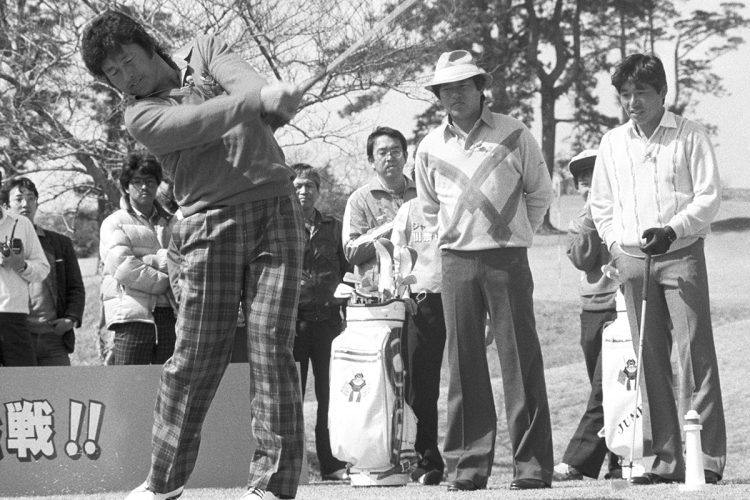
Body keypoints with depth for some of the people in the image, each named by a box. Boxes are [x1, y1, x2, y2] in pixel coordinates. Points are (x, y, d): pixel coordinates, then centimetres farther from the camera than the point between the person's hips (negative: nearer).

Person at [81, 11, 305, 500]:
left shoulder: (205, 51, 16)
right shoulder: (141, 116, 4)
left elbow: (249, 85, -3)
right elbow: (202, 122, -15)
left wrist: (273, 101, -26)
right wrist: (258, 99, -29)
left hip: (276, 208, 1)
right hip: (212, 223, -1)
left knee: (272, 347, -7)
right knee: (197, 355, -3)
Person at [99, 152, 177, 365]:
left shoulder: (170, 223, 21)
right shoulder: (114, 223, 9)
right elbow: (122, 268, -7)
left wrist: (147, 259, -7)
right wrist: (164, 282, -5)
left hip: (170, 314, 4)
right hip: (134, 315, -4)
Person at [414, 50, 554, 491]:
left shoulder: (514, 135, 1)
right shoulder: (431, 148, 9)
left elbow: (541, 194, 11)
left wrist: (514, 236, 9)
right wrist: (453, 239, 14)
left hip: (507, 258, -3)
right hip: (456, 261, 3)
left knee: (521, 360, -5)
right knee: (464, 363, 2)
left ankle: (533, 464, -5)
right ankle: (467, 464, 4)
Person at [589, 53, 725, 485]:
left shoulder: (689, 136, 0)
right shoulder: (613, 143, 12)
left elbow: (709, 196, -4)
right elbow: (601, 202, 20)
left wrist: (673, 230, -16)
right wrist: (615, 242, 7)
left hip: (682, 255, -4)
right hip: (632, 260, 4)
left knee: (695, 352, -9)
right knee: (650, 360, 2)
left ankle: (708, 456, -10)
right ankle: (667, 459, 4)